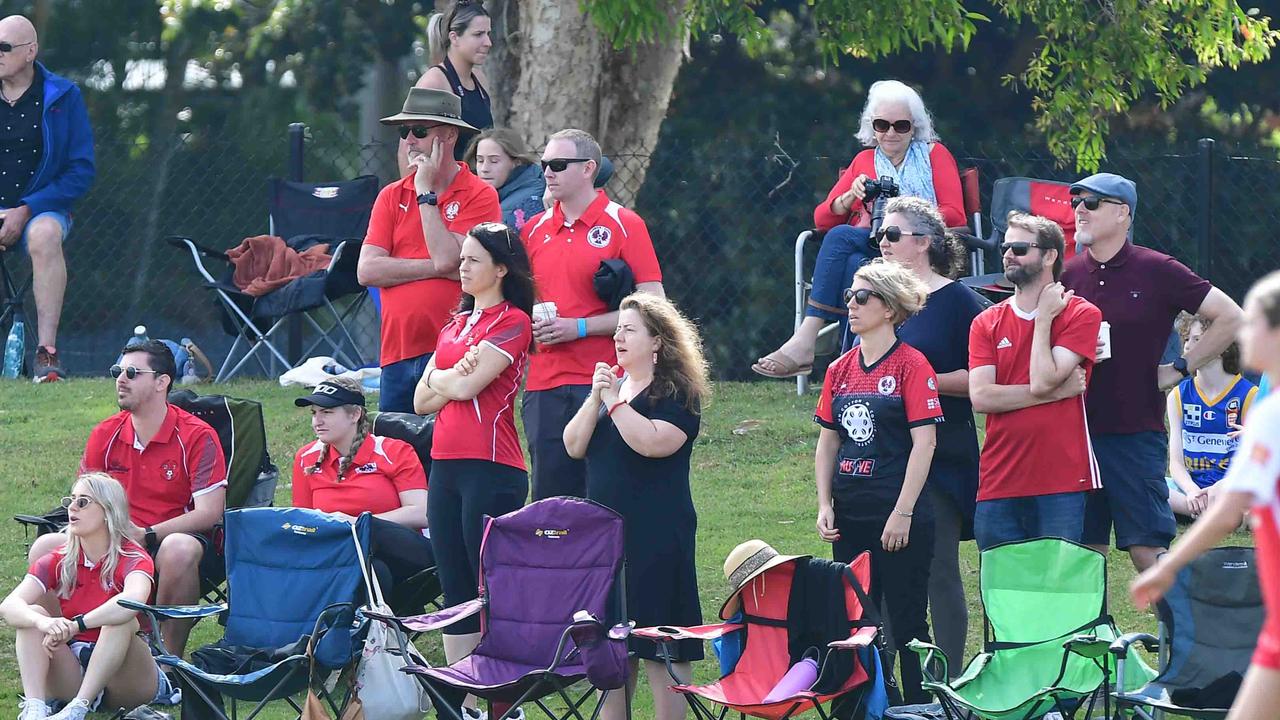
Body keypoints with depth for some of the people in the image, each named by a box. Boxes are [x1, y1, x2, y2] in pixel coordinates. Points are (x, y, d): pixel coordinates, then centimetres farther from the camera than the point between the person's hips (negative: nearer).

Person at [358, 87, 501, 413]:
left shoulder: (479, 196, -2)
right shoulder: (391, 196, 12)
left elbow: (447, 257, -15)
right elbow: (367, 271, 1)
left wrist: (426, 192, -8)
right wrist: (437, 267, -9)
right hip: (397, 354, 5)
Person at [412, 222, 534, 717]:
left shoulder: (513, 322, -5)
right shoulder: (457, 324, 20)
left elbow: (467, 386, -14)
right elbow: (423, 400, 14)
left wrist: (446, 379, 4)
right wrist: (456, 376, -3)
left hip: (491, 467, -8)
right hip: (446, 467, 8)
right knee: (456, 591, 7)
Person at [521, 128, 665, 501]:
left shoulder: (625, 225, -3)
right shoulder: (535, 229, 14)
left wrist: (580, 327, -13)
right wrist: (531, 326, 2)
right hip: (543, 384, 5)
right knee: (549, 494, 4)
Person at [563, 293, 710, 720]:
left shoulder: (678, 392, -5)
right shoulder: (608, 381, 15)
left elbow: (653, 442, -22)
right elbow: (574, 445, 7)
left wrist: (615, 401, -16)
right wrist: (596, 398, -7)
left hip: (655, 535, -7)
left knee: (660, 644, -5)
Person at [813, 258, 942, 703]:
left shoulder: (910, 365, -8)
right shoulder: (841, 370, 10)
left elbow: (924, 442, -12)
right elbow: (828, 441, 14)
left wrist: (902, 513, -15)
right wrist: (825, 505, 4)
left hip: (900, 516, -6)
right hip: (850, 516, 6)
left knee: (907, 622, -3)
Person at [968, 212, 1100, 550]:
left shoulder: (1081, 315, 0)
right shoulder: (986, 323, 11)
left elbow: (1042, 380, -13)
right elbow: (980, 397, -4)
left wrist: (1043, 319, -4)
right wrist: (1059, 391, -8)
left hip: (1061, 483, -4)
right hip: (998, 485, 4)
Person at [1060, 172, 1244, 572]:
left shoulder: (1156, 271, -4)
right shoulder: (1068, 274, 8)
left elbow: (1230, 317, 0)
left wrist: (1181, 368, -1)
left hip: (1137, 432, -4)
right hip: (1078, 431, 4)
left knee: (1147, 550, -7)